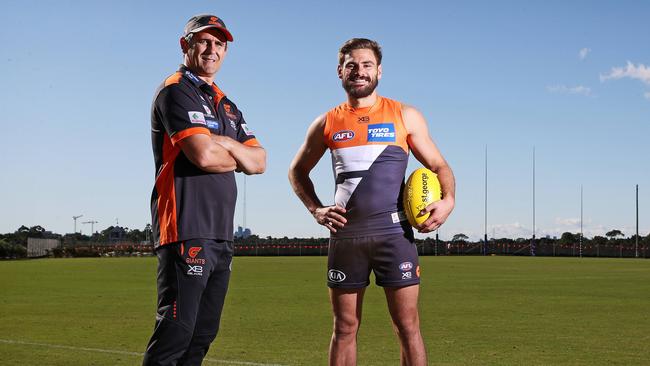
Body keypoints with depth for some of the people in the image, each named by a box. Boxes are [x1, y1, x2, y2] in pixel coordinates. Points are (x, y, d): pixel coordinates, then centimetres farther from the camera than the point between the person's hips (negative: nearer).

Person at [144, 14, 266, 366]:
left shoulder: (227, 106, 23)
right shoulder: (176, 91, -4)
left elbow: (259, 162, 13)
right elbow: (203, 155, -17)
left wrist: (226, 144, -5)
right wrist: (239, 158, 3)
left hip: (221, 234, 9)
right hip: (186, 231, -9)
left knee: (203, 333, 10)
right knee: (176, 330, -12)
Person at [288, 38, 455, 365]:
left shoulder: (406, 116, 5)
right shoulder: (327, 123, 10)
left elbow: (438, 165, 8)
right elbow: (298, 171, 22)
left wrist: (447, 200, -12)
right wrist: (316, 209, 6)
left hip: (393, 231, -2)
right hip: (345, 234, 2)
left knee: (408, 326, -3)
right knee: (344, 328, 7)